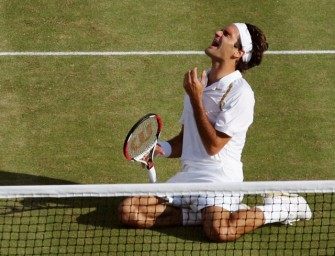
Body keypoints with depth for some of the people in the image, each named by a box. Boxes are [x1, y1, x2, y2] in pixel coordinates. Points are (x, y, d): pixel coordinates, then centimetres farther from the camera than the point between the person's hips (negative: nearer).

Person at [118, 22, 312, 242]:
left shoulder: (239, 92, -11)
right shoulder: (197, 83, 15)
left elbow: (213, 146, -13)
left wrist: (196, 99, -14)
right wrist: (162, 148, 0)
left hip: (220, 175, -7)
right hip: (188, 175, 7)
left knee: (218, 230, -36)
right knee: (129, 211, -10)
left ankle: (279, 208, -7)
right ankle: (205, 214, -3)